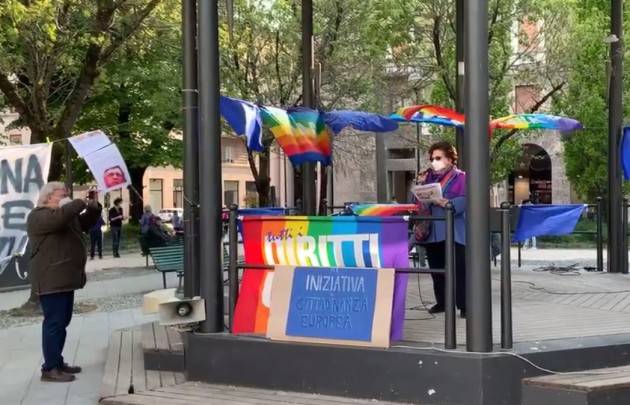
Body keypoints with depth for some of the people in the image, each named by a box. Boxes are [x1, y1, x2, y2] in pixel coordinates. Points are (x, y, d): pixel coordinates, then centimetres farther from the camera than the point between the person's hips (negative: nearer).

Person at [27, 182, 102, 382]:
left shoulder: (65, 214, 19)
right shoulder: (39, 215, -12)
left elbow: (85, 224, 26)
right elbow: (58, 217, -32)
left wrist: (94, 208, 7)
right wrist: (80, 203, -21)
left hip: (64, 278, 10)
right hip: (51, 280, -10)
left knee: (62, 321, 14)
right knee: (54, 322, -9)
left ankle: (57, 362, 22)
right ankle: (49, 369, -6)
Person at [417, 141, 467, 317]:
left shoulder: (461, 177, 0)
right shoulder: (429, 177, 16)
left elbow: (465, 200, -14)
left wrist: (446, 203, -27)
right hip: (432, 230, 6)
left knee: (459, 269, -8)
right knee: (437, 269, 11)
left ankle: (464, 305, -6)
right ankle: (441, 302, 21)